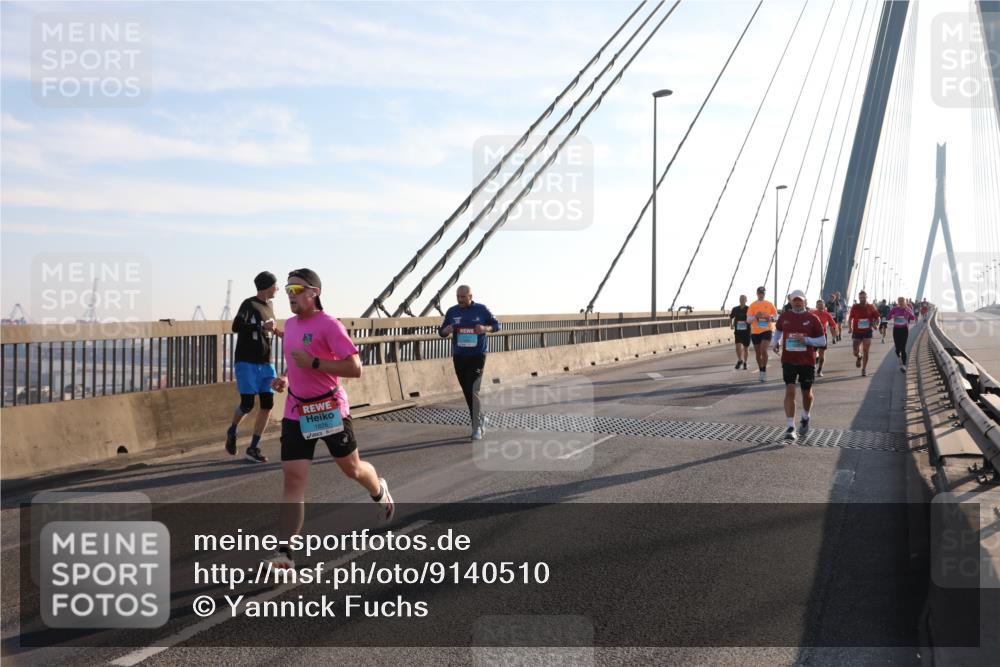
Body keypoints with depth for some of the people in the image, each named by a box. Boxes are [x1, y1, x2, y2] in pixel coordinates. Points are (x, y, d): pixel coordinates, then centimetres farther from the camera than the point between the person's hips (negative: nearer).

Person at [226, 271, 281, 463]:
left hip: (266, 364, 7)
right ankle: (232, 432, 22)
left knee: (267, 404, -2)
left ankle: (253, 448, 5)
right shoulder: (249, 304, -10)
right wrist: (262, 327, -29)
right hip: (247, 362, -7)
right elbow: (236, 326, -23)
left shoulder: (268, 306, 14)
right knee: (247, 404, -9)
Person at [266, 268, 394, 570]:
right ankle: (284, 552, -9)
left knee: (352, 469, 16)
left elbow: (355, 368, -20)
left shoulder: (329, 324, -14)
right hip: (296, 412, 5)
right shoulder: (290, 324, 9)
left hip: (329, 410, -5)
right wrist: (286, 378, 7)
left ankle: (380, 492, 50)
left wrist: (313, 363, -24)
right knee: (293, 480, -6)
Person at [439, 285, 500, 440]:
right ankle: (480, 420, 29)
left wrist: (485, 328, -16)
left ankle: (477, 428, -10)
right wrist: (446, 330, -14)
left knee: (474, 391, -13)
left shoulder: (481, 310, -2)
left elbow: (497, 325, 5)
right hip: (459, 357, 4)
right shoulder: (452, 311, 4)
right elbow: (441, 332, 10)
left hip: (477, 356, -4)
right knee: (467, 392, 10)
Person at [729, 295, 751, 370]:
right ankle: (739, 360, 9)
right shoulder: (735, 309, 3)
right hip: (738, 331, 1)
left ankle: (744, 363, 23)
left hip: (746, 331, 0)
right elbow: (731, 318, 17)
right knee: (738, 346, -15)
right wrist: (731, 325, 1)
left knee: (745, 348, 8)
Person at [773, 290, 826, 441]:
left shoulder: (812, 318, -4)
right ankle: (791, 428, -11)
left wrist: (806, 340, -17)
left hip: (807, 362, 0)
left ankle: (805, 418, 43)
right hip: (788, 360, 0)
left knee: (806, 393, 13)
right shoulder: (784, 317, 3)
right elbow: (778, 331, 24)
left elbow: (822, 341, -2)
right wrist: (776, 342, 8)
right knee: (790, 391, -12)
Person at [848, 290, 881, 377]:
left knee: (865, 351, -3)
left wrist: (875, 325, -11)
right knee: (855, 352, -3)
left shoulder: (871, 307, -1)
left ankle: (864, 369, 10)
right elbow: (850, 318, 6)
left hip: (867, 332, 0)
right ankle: (859, 357, 34)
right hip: (856, 332, 0)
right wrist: (849, 328, -9)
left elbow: (877, 318, 9)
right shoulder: (855, 307, -2)